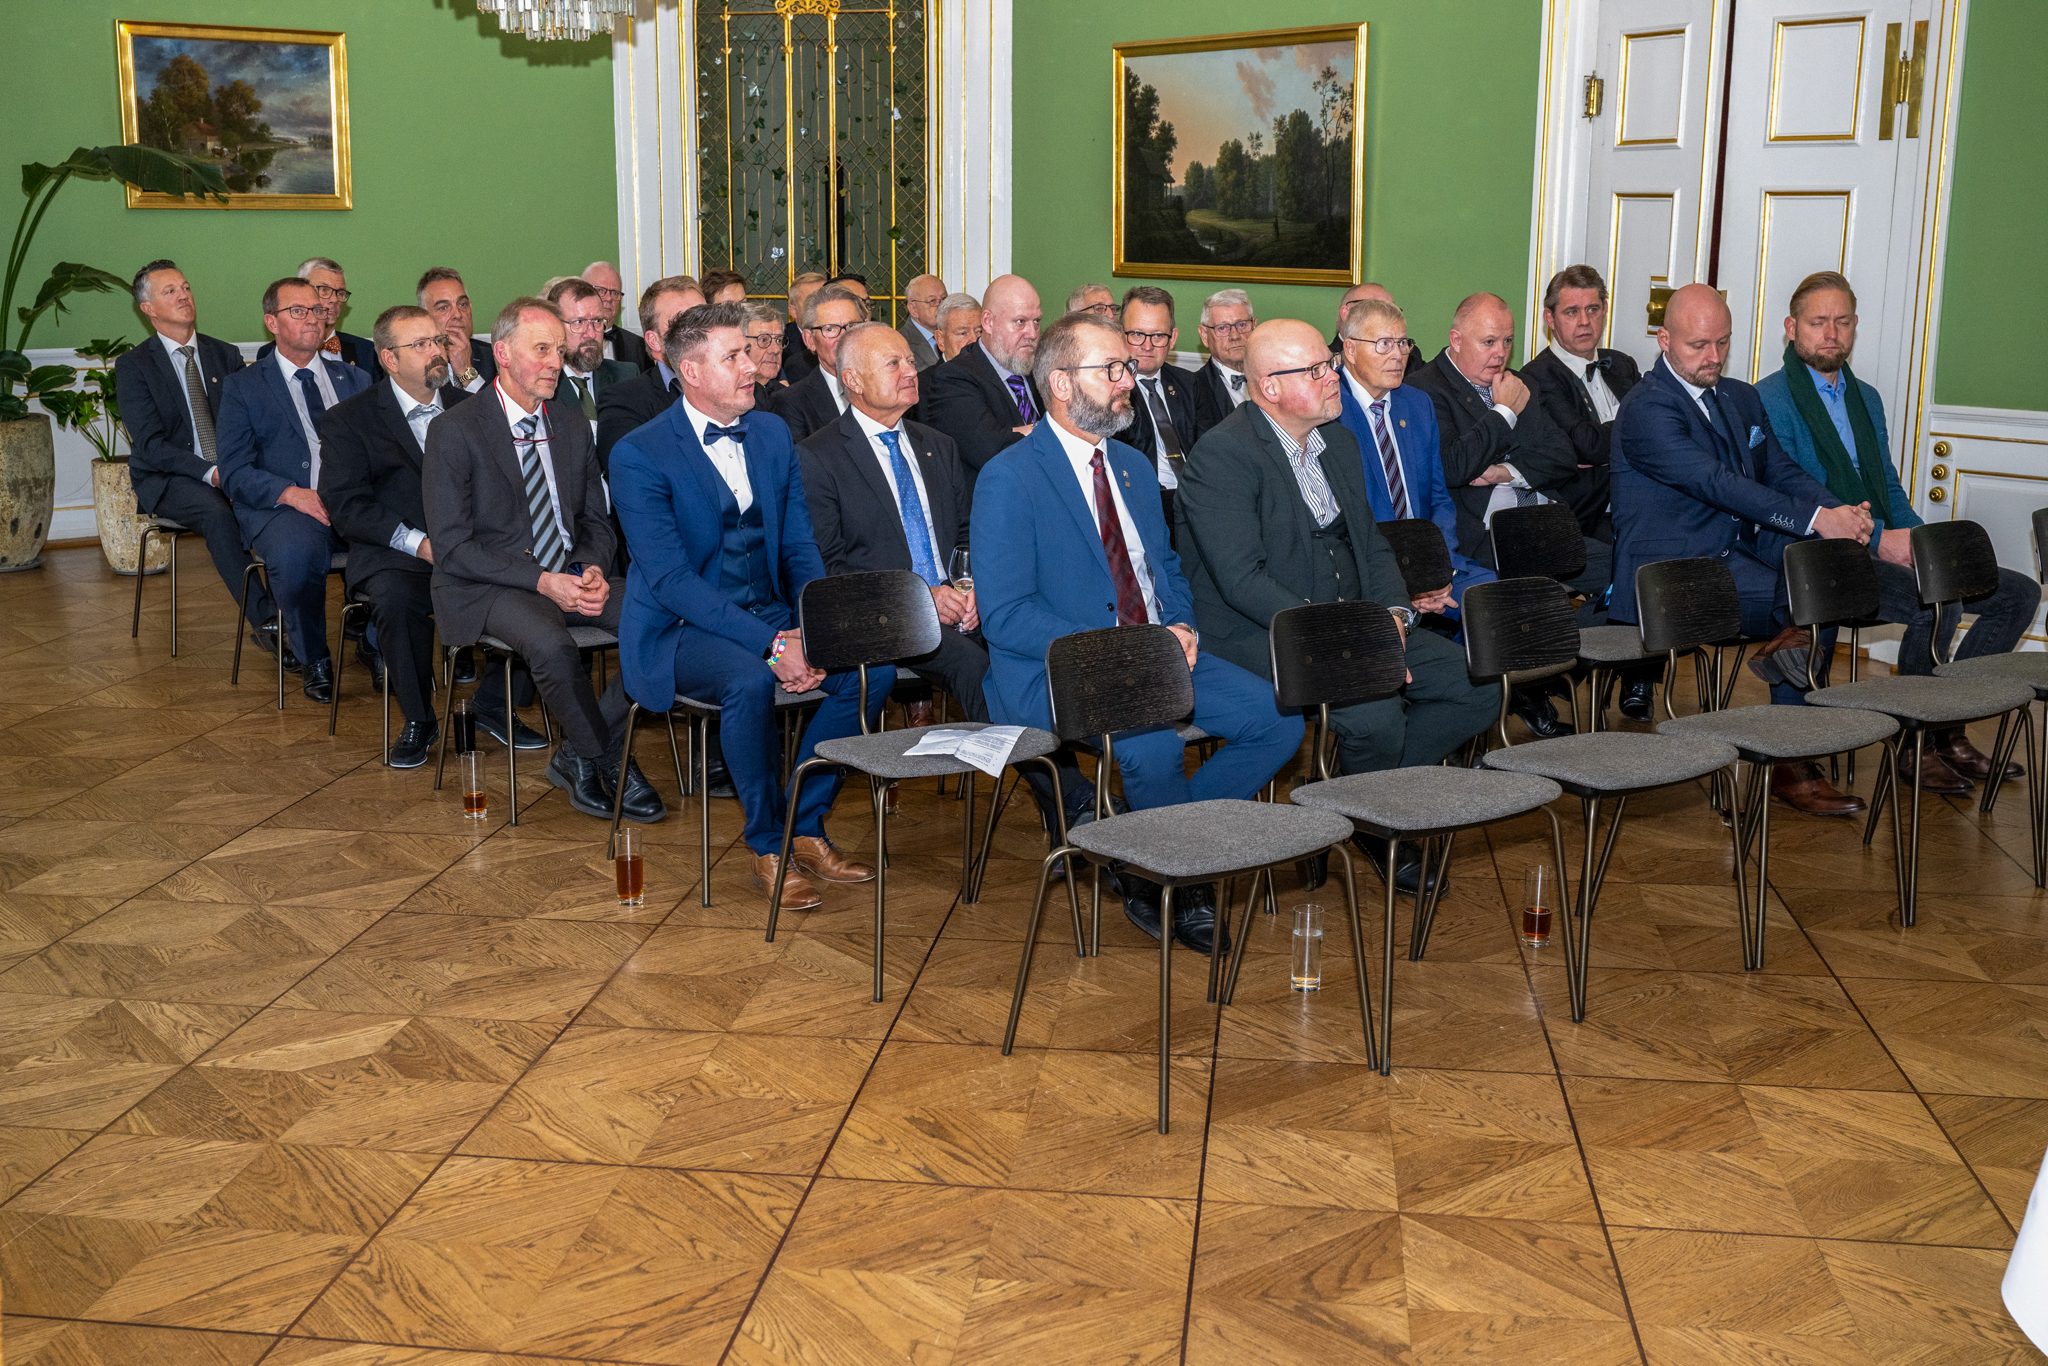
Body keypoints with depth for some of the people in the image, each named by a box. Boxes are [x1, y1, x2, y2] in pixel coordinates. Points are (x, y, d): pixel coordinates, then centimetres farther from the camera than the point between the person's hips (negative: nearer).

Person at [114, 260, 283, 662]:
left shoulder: (226, 356, 13)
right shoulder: (133, 366, 0)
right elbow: (151, 445, -10)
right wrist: (209, 473, -24)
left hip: (230, 473, 4)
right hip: (166, 479, -3)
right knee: (218, 514, -36)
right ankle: (267, 621, -38)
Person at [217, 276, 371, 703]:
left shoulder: (355, 379, 22)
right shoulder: (243, 387, 12)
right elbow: (235, 472, 2)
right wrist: (292, 493, -16)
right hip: (281, 508, -2)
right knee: (296, 553, -38)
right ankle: (314, 661, -13)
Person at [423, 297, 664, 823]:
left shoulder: (571, 424, 12)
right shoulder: (453, 432, -7)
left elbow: (596, 521, 17)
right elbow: (452, 547, -11)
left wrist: (592, 568, -7)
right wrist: (542, 580, -21)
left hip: (570, 576, 6)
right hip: (489, 588, -5)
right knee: (551, 644, -37)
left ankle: (578, 758, -9)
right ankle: (609, 764, -12)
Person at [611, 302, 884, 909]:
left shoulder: (773, 433, 8)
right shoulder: (638, 456, -12)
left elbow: (800, 547, 8)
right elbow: (672, 580, -19)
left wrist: (813, 632, -12)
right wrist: (771, 643, -29)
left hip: (771, 616, 6)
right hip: (680, 628, -6)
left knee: (871, 665, -17)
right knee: (749, 680, -36)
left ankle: (806, 825, -3)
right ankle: (767, 844, -14)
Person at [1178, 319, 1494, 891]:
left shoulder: (1339, 441, 14)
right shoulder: (1222, 456, -14)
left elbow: (1372, 543, 19)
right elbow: (1243, 581, -21)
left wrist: (1394, 614, -3)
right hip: (1260, 636, -8)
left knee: (1475, 685, -7)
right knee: (1375, 710, -30)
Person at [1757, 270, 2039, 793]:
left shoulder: (1866, 398, 21)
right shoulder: (1770, 398, -6)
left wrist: (1918, 540, 2)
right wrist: (1879, 539, -20)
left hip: (1884, 550, 9)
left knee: (2019, 592, 0)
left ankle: (1947, 727, 5)